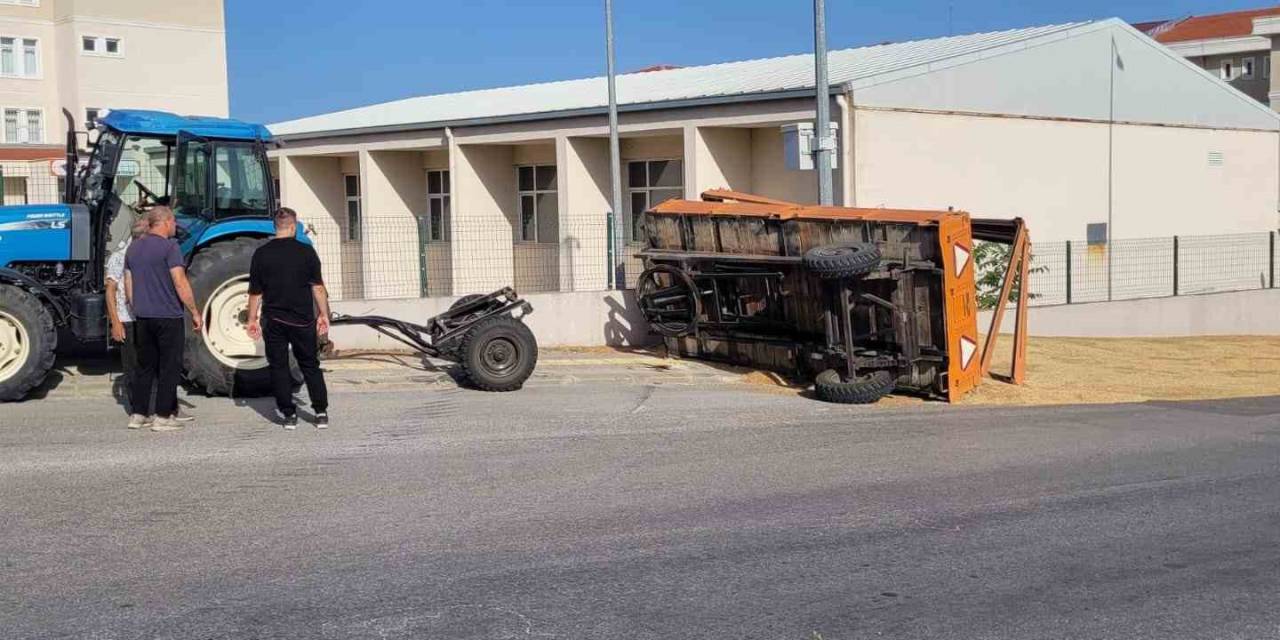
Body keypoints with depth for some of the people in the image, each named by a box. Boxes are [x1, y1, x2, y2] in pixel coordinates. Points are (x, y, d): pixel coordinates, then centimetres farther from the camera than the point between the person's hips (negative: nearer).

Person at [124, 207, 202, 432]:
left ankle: (137, 414, 14)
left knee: (145, 366, 14)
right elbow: (180, 283, -17)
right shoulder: (169, 247, -12)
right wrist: (194, 312, -11)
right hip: (168, 316, -7)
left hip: (143, 318, 7)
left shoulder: (133, 248, 11)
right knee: (169, 366, 0)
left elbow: (128, 288, 14)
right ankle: (162, 416, 0)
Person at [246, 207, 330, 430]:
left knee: (279, 367, 9)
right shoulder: (306, 251, -5)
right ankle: (321, 412, 10)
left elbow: (255, 292, 0)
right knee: (310, 365, 12)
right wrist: (324, 314, 5)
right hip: (302, 319, 0)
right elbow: (318, 288, -3)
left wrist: (252, 319, 8)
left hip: (273, 320, 0)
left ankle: (288, 414, 8)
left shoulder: (261, 254, -3)